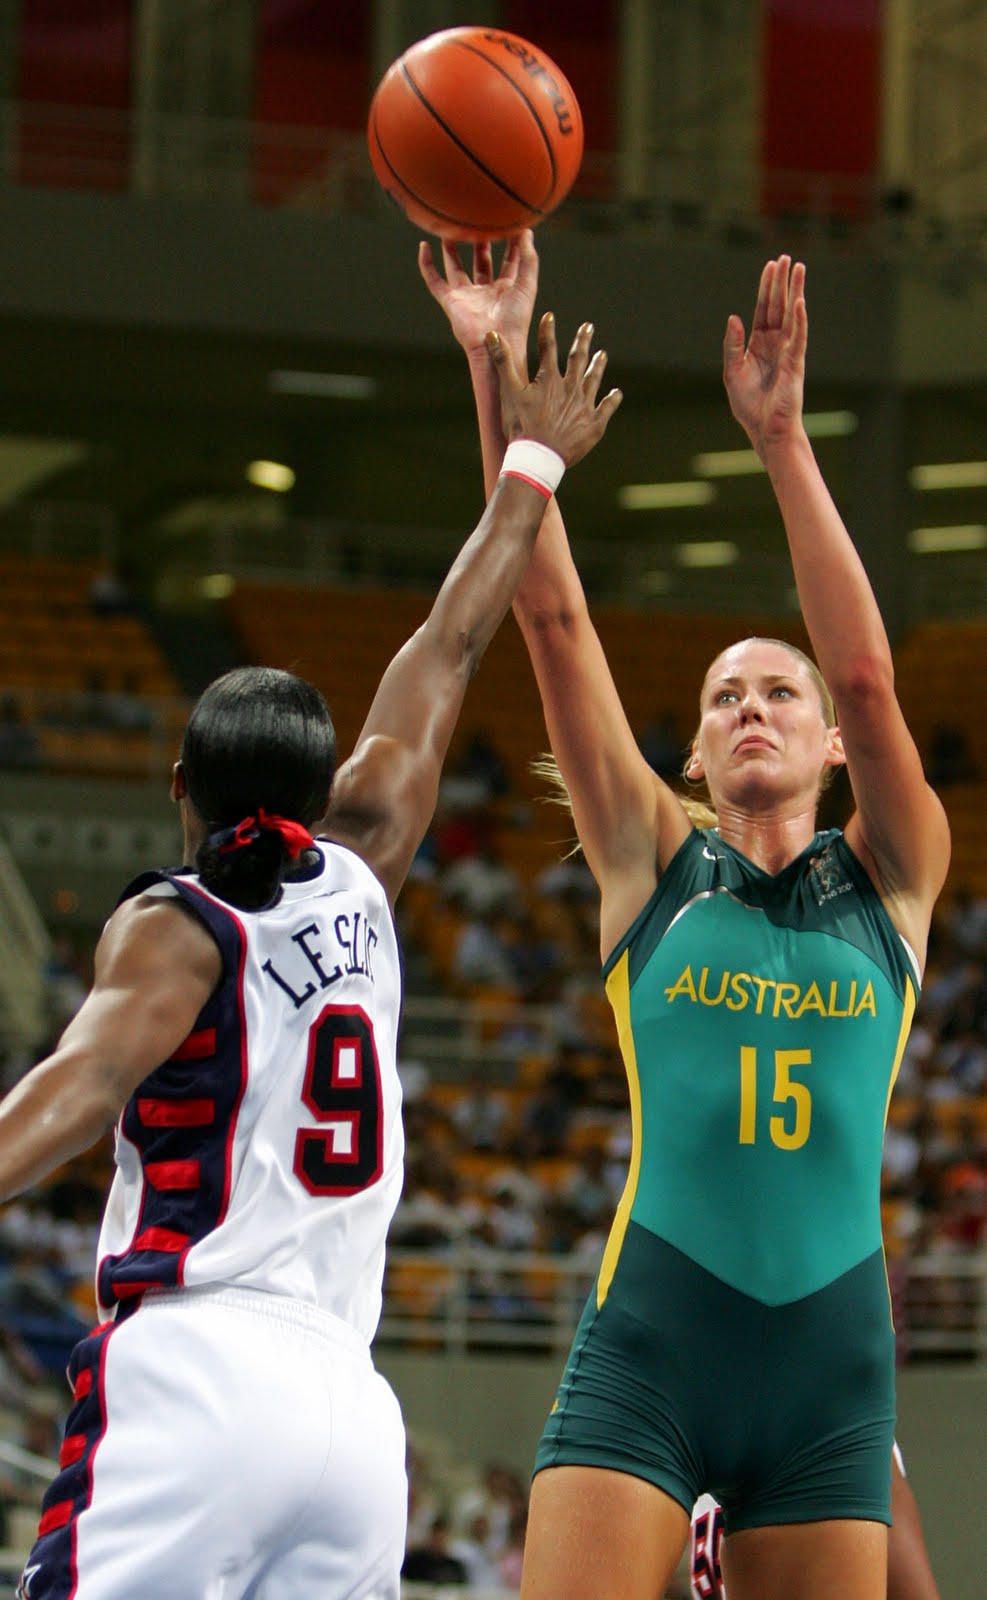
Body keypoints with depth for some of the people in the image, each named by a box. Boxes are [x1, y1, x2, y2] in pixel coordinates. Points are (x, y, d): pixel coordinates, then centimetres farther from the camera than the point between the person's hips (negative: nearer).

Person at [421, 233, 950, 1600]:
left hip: (832, 1352, 1)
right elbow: (554, 618, 3)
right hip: (648, 1344, -1)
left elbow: (868, 676, -5)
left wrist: (783, 434, -11)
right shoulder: (652, 861, 10)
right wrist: (499, 376, -4)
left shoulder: (890, 877, 10)